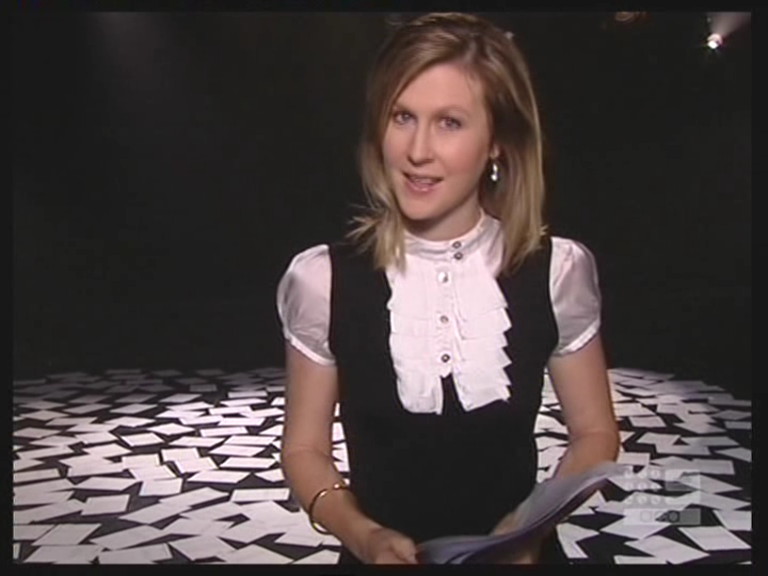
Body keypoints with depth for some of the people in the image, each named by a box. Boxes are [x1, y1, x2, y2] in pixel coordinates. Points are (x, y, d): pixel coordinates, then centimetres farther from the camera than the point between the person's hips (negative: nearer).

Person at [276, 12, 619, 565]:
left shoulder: (558, 270, -12)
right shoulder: (323, 279, -15)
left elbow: (595, 432, -3)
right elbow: (305, 448, -6)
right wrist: (363, 535, -22)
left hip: (515, 551, 1)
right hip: (384, 553, 0)